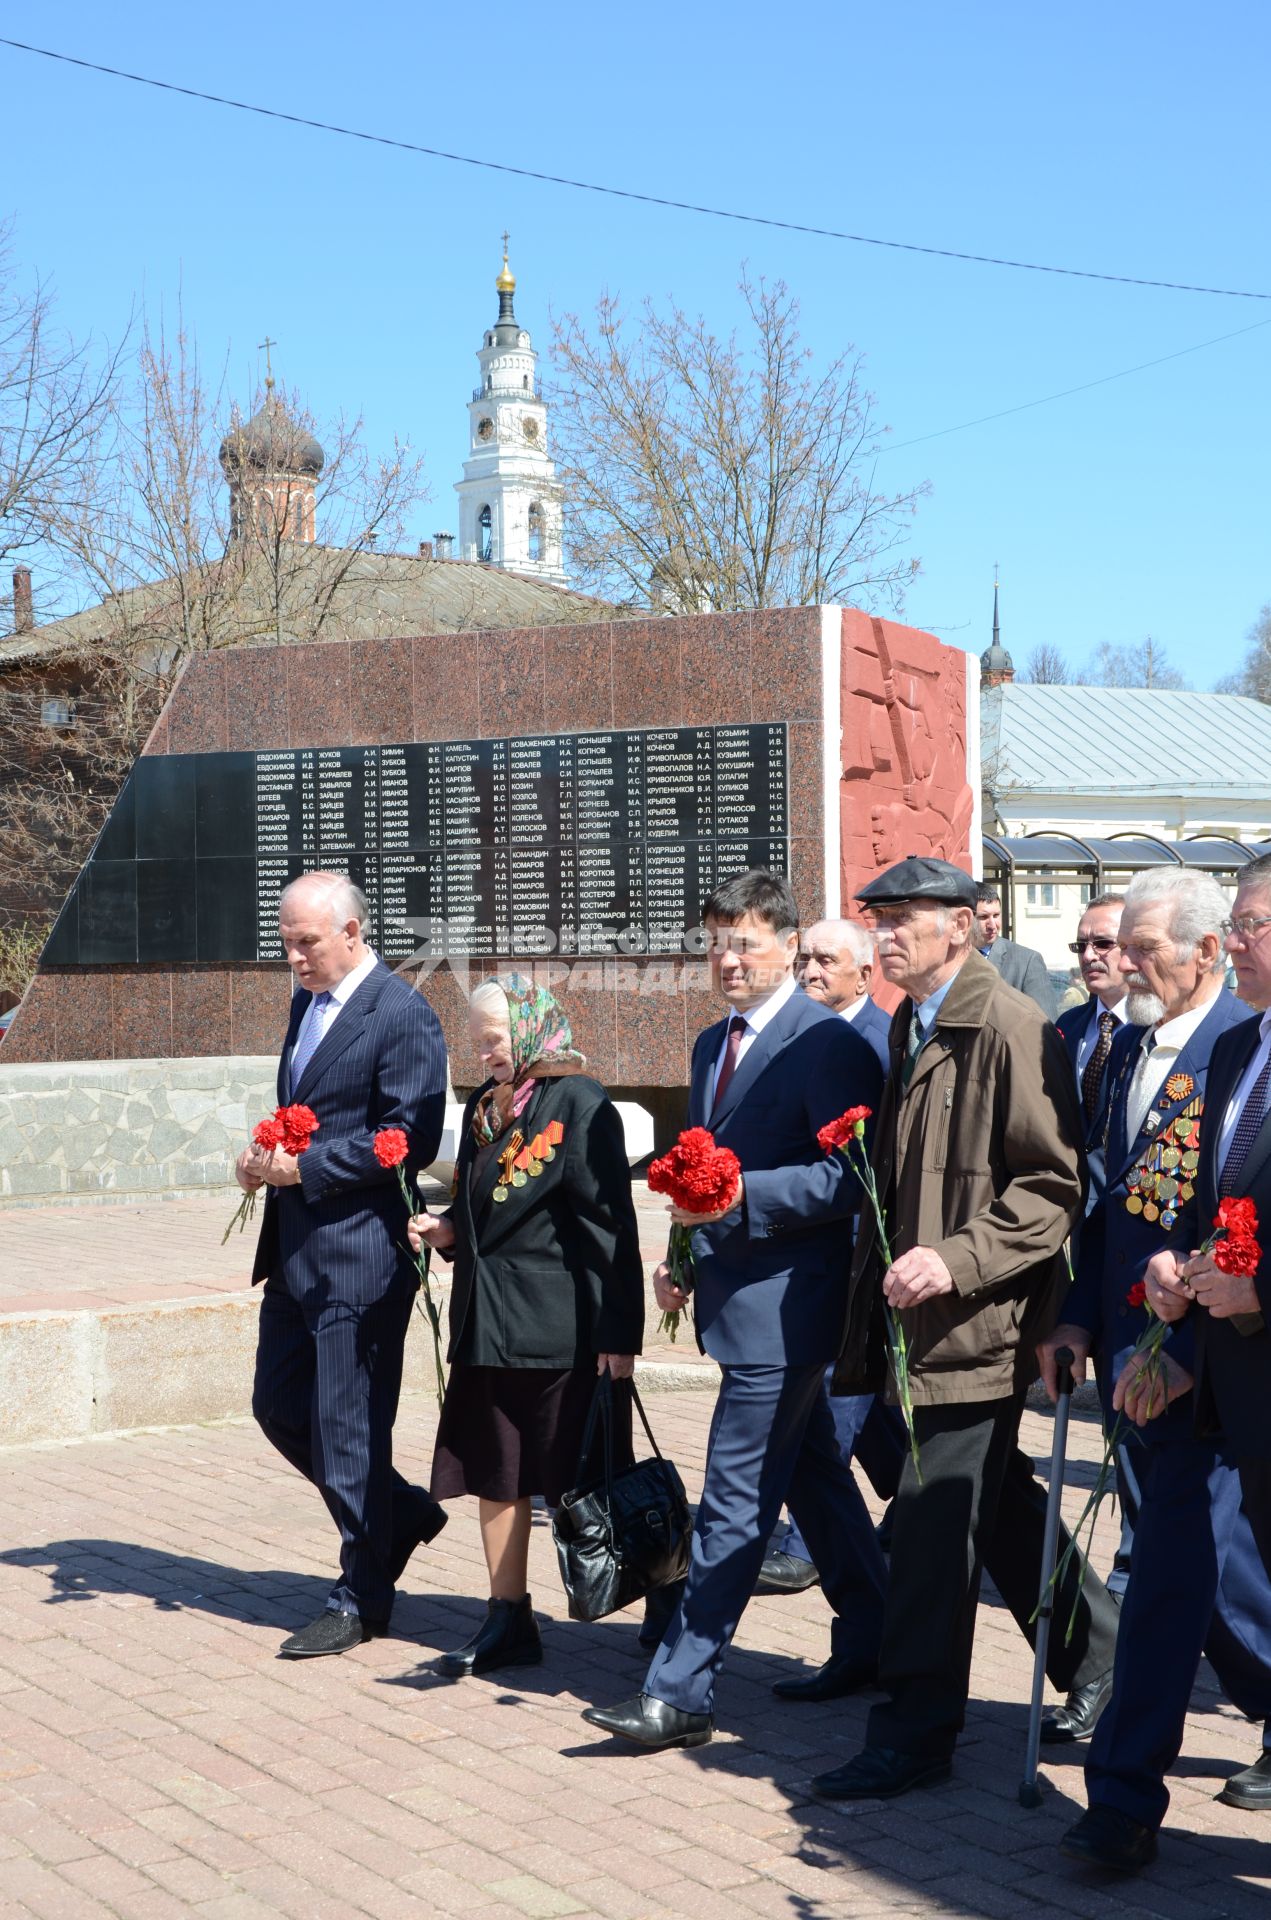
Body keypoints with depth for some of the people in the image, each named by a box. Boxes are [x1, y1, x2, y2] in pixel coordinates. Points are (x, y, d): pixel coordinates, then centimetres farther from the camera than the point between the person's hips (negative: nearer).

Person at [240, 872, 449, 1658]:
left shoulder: (402, 1015, -14)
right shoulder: (307, 1002, 13)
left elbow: (410, 1139, -19)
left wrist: (304, 1165, -19)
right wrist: (268, 1158, 2)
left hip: (361, 1253, -9)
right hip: (297, 1249, 9)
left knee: (348, 1428, 0)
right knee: (279, 1406, 15)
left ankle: (362, 1600, 14)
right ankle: (399, 1512, 33)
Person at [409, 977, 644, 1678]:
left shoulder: (579, 1105, -12)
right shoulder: (484, 1106, 12)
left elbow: (609, 1225, -15)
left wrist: (618, 1334, -18)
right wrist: (448, 1231, 1)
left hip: (559, 1327, -8)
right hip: (486, 1323, 8)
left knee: (580, 1483, 0)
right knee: (495, 1474, 10)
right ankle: (508, 1620, 20)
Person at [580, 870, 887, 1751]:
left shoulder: (828, 1044, -13)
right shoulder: (714, 1044, 15)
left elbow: (845, 1177, -18)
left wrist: (741, 1197, -26)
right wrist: (684, 1249, 11)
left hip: (783, 1303, -9)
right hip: (740, 1292, 9)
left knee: (734, 1500, -7)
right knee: (814, 1474, 18)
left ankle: (681, 1693, -4)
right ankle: (870, 1644, 31)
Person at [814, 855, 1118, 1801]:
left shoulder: (1011, 1029, -14)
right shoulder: (911, 1029, 15)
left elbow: (1058, 1184, -17)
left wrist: (957, 1259, -23)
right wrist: (888, 1274, 16)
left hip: (978, 1326, -9)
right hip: (920, 1321, 9)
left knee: (933, 1520, -5)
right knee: (1000, 1507, 18)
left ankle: (915, 1734, 4)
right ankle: (1103, 1665, 35)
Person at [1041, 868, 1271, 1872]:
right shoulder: (1128, 1048, 11)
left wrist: (1189, 1354, -19)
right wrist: (1080, 1317, 10)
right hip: (1133, 1355, 8)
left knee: (1175, 1576, -4)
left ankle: (1125, 1796, 4)